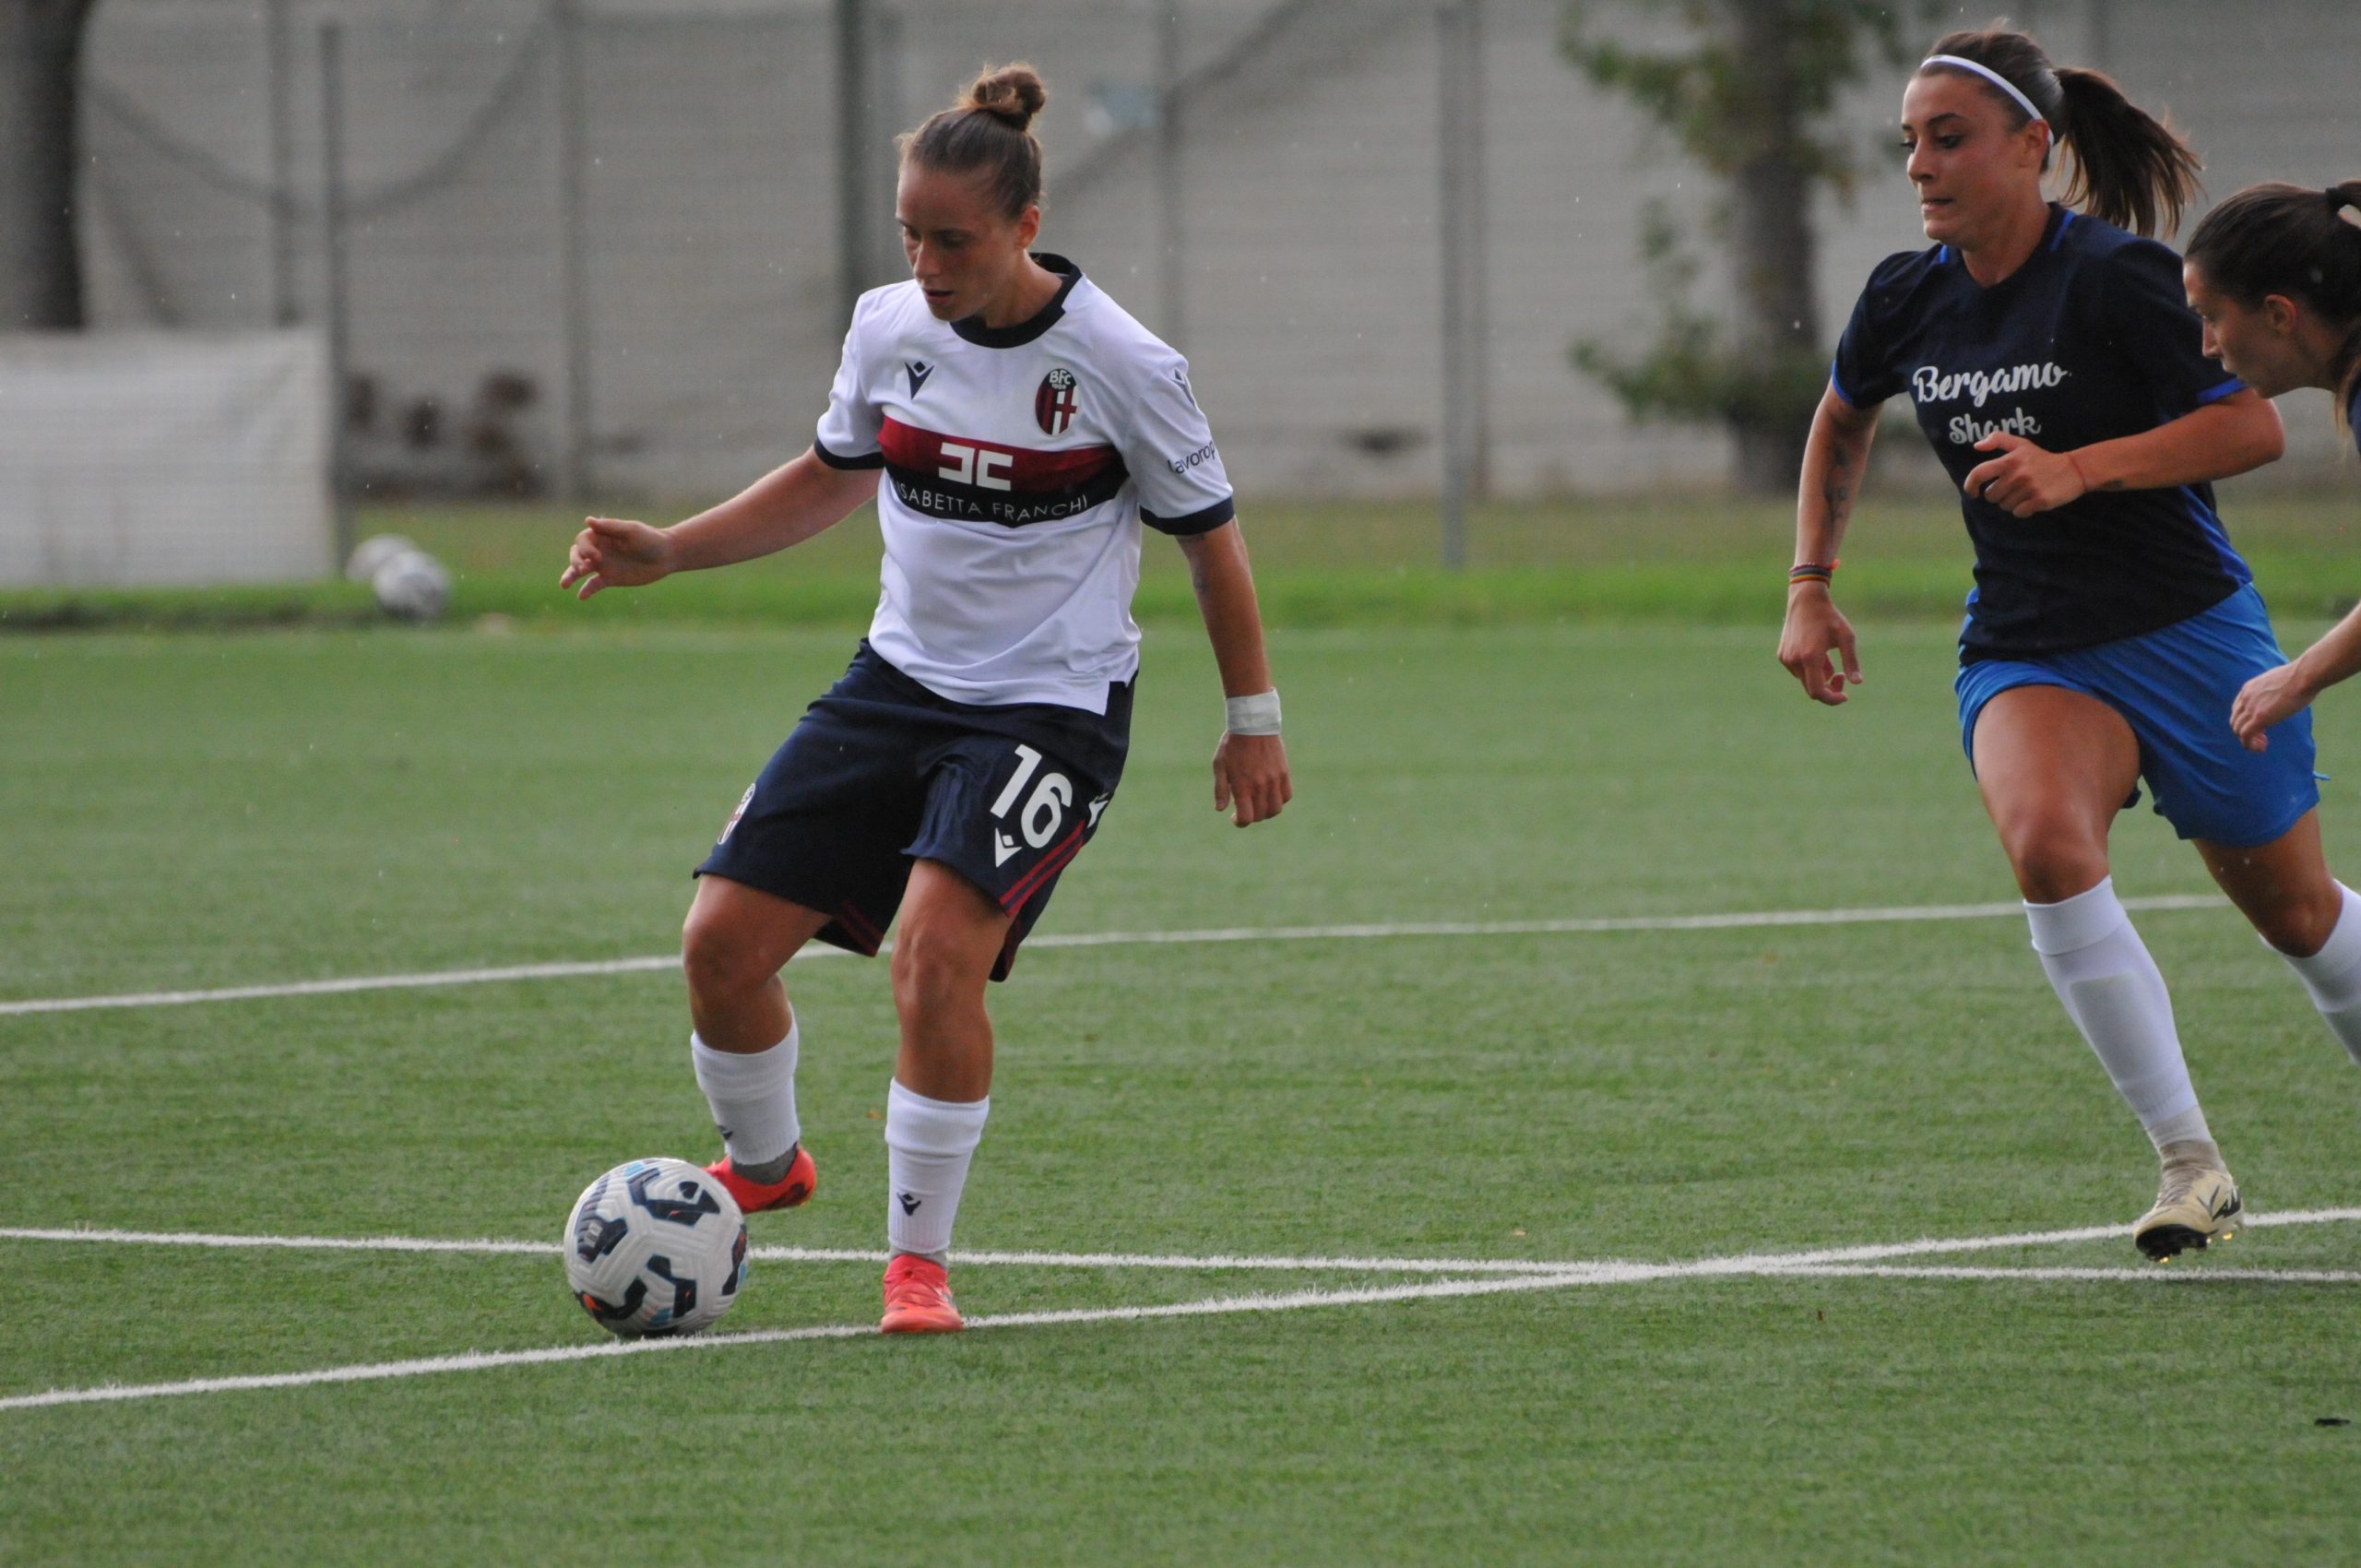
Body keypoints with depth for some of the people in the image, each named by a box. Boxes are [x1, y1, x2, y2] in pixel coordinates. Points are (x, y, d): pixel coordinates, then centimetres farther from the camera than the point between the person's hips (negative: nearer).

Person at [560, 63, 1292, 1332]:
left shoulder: (1120, 365, -14)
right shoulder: (888, 327, 0)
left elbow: (1209, 538, -1)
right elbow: (832, 479, 19)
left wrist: (1253, 721, 2)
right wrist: (667, 552, 8)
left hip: (1049, 709, -5)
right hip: (899, 685, 5)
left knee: (936, 949, -27)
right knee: (721, 943, -3)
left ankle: (919, 1262, -11)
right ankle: (762, 1168, 27)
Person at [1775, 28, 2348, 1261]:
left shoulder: (2115, 276, -16)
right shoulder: (1906, 301, 0)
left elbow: (2253, 426, -19)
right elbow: (1841, 422, 21)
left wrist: (2079, 471, -29)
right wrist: (1810, 587, 13)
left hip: (2185, 627, -3)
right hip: (2025, 646, 3)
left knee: (2291, 909, 11)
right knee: (2045, 841, -28)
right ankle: (2190, 1163, -24)